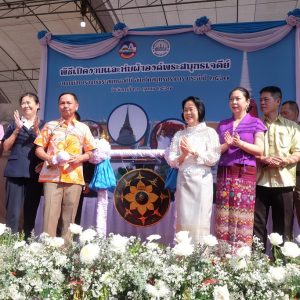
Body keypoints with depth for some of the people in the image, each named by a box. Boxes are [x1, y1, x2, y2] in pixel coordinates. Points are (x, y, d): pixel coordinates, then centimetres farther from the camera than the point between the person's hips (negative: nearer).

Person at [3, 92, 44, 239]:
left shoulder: (43, 125, 10)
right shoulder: (14, 123, 11)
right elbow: (6, 147, 5)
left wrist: (36, 131, -11)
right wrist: (17, 129, -6)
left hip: (35, 173, 0)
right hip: (16, 172, 0)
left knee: (31, 213, 5)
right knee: (13, 212, -6)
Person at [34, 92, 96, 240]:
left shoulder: (83, 128, 14)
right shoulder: (50, 125, 13)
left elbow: (90, 152, 13)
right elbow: (39, 149, 11)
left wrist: (79, 158, -8)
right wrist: (50, 158, -9)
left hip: (74, 178, 1)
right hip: (52, 177, 0)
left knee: (69, 217, 1)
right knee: (50, 214, -8)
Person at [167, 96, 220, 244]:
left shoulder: (209, 132, 3)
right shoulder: (179, 135, 13)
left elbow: (213, 158, -6)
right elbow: (171, 161, 7)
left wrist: (193, 151, -11)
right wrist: (183, 156, -12)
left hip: (201, 180, -3)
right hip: (183, 180, 3)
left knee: (200, 221, -1)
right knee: (183, 220, 4)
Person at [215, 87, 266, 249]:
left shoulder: (255, 123, 6)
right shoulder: (222, 125, 16)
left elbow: (260, 150, -3)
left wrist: (240, 143, -17)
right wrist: (227, 145, -8)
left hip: (245, 173, -3)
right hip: (224, 172, 3)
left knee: (242, 213, -5)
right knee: (223, 214, 1)